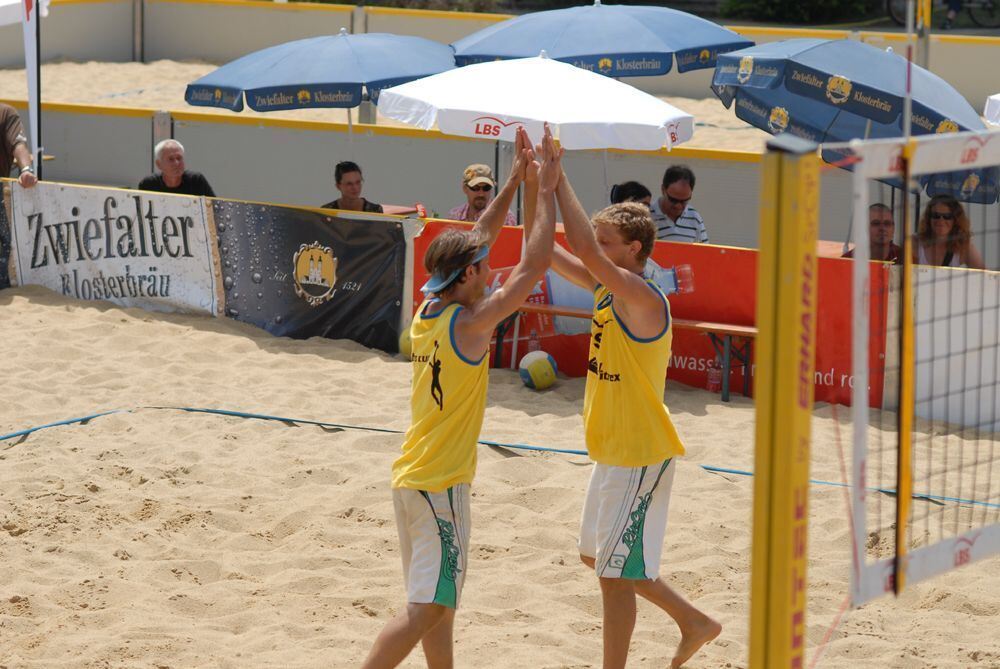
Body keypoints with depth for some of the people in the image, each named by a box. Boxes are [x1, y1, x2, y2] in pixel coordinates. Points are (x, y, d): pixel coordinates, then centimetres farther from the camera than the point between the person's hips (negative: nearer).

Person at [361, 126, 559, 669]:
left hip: (410, 477, 9)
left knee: (439, 601, 18)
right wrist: (543, 192, -8)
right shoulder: (469, 323, -17)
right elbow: (533, 266, -16)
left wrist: (515, 184, 16)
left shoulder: (428, 309, 5)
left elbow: (476, 241, 16)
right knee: (427, 608, -8)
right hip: (441, 486, -9)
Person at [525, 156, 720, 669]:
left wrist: (559, 179, -30)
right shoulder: (606, 289, 5)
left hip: (641, 457, -10)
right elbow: (545, 252, 4)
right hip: (612, 451, 10)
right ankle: (693, 622, 34)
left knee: (615, 572, -4)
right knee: (597, 557, 22)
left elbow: (584, 249, -35)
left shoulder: (642, 299, -22)